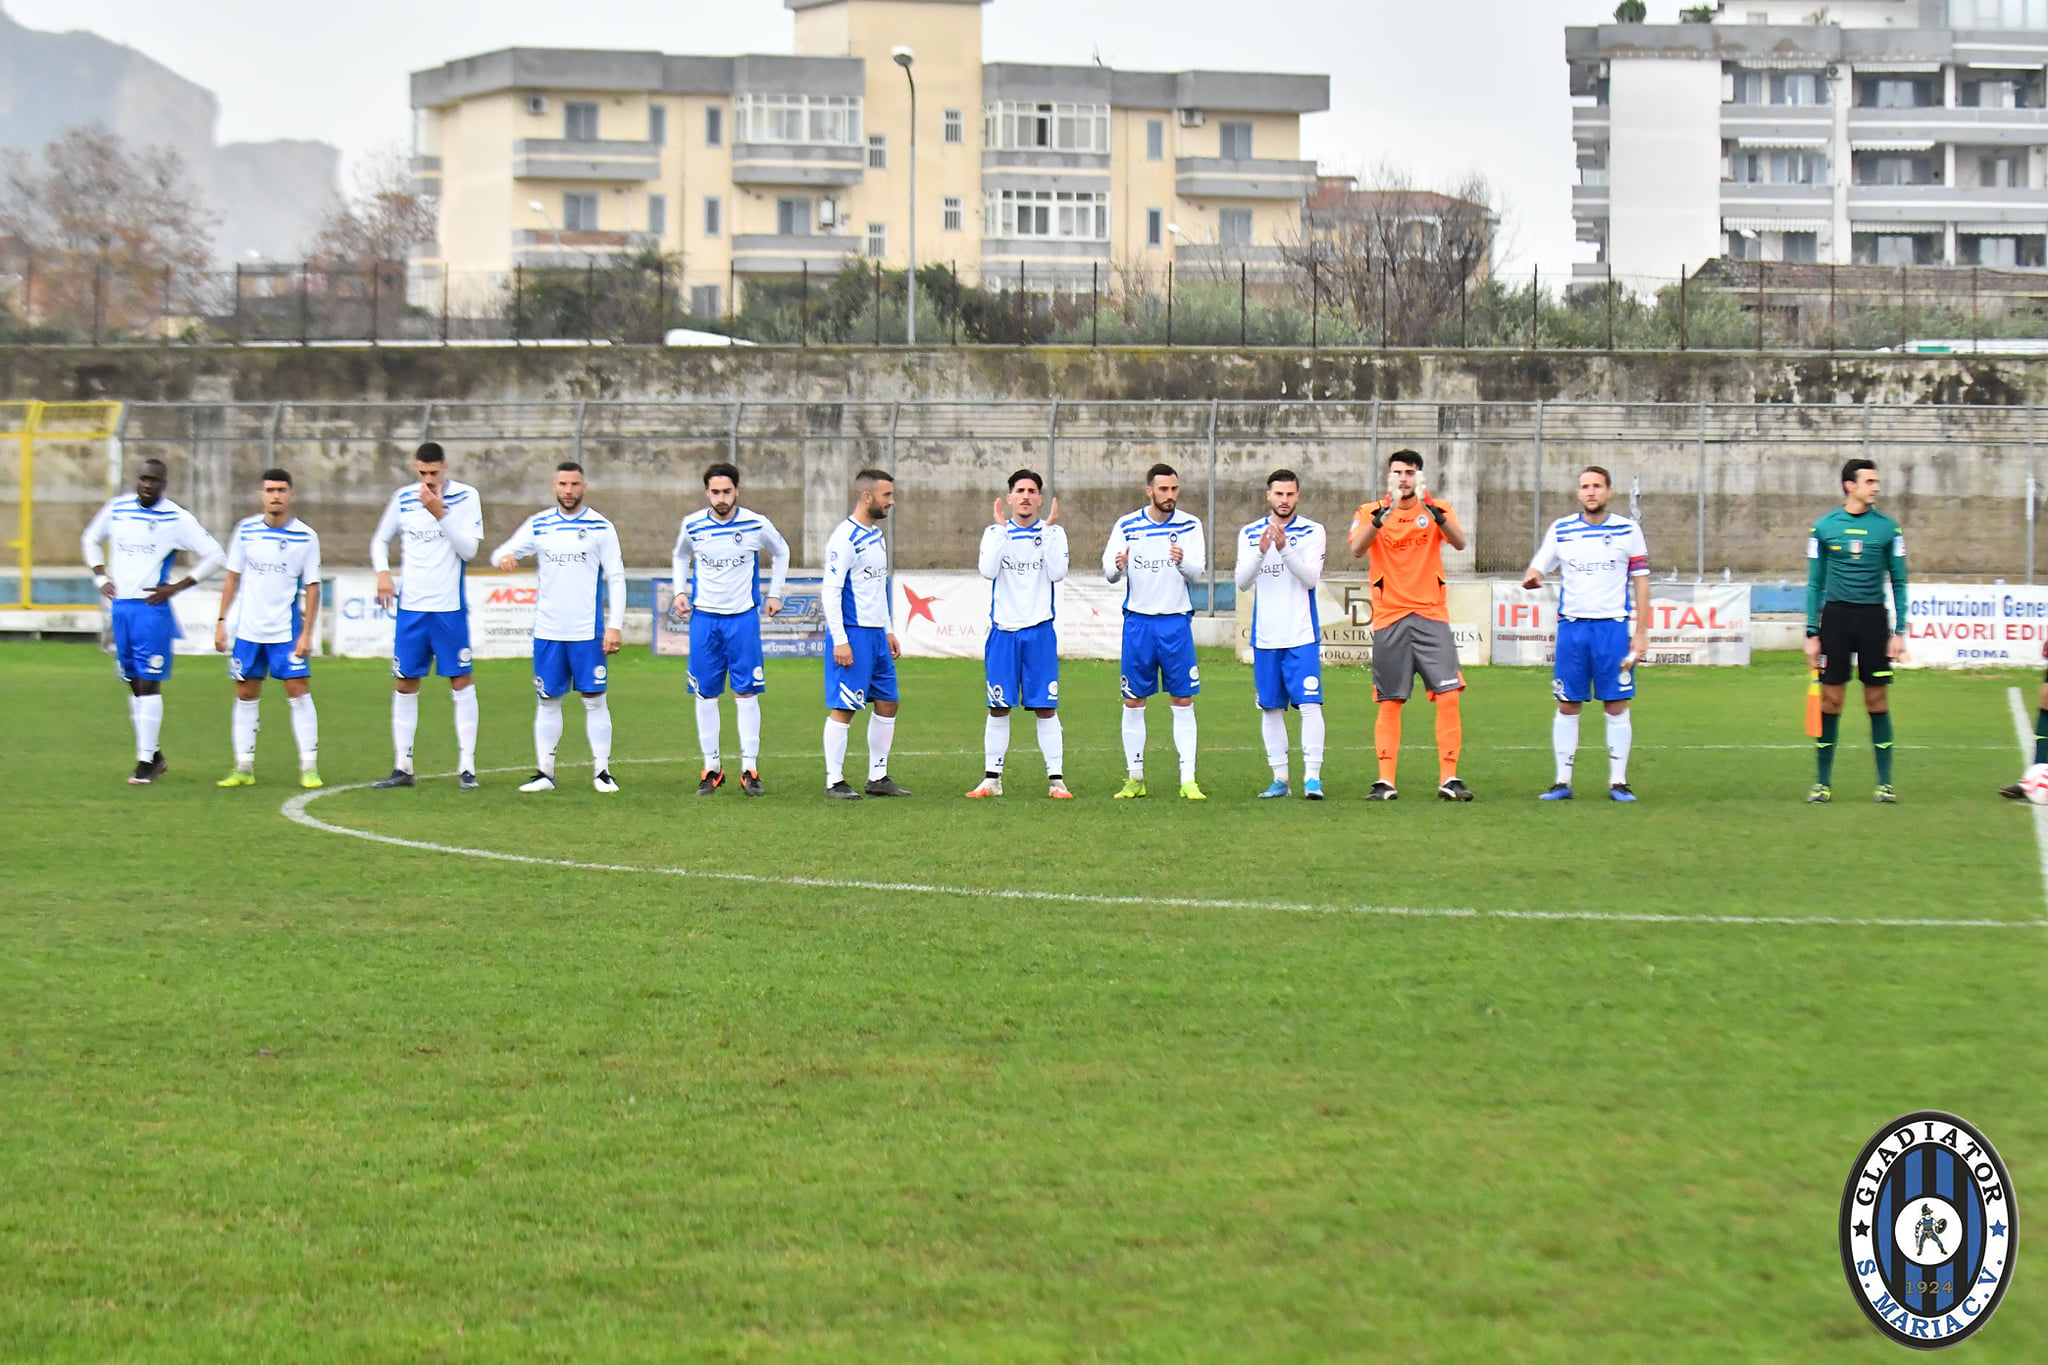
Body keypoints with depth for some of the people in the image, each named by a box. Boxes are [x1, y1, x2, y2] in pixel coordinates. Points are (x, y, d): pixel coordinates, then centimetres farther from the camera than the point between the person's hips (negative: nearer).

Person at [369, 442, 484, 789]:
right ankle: (402, 767, 11)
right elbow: (380, 541, 18)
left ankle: (466, 767, 3)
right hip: (411, 606, 3)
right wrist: (382, 572, 0)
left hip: (450, 607, -3)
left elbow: (469, 549, -13)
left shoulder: (466, 498, -5)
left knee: (461, 683, -2)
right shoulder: (403, 499, 4)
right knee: (404, 684, 5)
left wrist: (440, 513, -20)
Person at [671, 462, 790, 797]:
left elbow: (781, 552, 15)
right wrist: (680, 591, 8)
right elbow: (680, 557, 20)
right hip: (704, 618, 2)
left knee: (747, 692, -4)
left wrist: (775, 593, 10)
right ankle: (711, 767, 10)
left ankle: (749, 768, 1)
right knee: (705, 693, 2)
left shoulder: (757, 525, -6)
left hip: (743, 617, -1)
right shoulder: (692, 526, -1)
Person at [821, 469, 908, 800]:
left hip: (876, 634, 9)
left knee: (887, 702, 10)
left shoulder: (875, 535, 15)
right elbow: (831, 590, -17)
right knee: (843, 708, -6)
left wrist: (888, 630, 22)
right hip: (852, 634, -9)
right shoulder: (845, 538, -14)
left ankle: (878, 777, 18)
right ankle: (834, 782, -1)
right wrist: (840, 640, -20)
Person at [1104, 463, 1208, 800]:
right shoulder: (1127, 526, 1)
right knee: (1133, 701, 4)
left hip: (1176, 623, -1)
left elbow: (1197, 571, -10)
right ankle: (1134, 778, 14)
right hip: (1138, 621, 1)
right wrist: (1116, 567, -26)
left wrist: (1183, 562, -33)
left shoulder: (1189, 526, 0)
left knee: (1183, 701, -2)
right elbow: (1109, 572, -2)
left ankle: (1188, 781, -1)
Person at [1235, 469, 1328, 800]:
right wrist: (1261, 551, -21)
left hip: (1302, 635, -3)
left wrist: (1284, 548, -24)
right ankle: (1279, 779, 13)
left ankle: (1312, 777, -13)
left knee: (1309, 704, -12)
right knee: (1270, 707, 6)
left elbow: (1311, 578, -12)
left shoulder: (1313, 532, 0)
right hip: (1265, 636, 3)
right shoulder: (1249, 533, 6)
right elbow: (1242, 582, -4)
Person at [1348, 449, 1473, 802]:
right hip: (1389, 619, 0)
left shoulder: (1437, 510, 6)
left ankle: (1449, 779, -6)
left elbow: (1459, 542, -12)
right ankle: (1385, 782, 5)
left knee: (1448, 695, -9)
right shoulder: (1371, 512, 5)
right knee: (1389, 703, 1)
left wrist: (1429, 507, -26)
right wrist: (1385, 511, -27)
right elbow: (1357, 549, -15)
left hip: (1431, 615, 0)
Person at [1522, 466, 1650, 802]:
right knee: (1567, 706, 1)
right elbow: (1537, 569, 9)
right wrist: (1531, 579, -17)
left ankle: (1618, 782, 4)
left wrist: (1641, 632, -1)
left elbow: (1641, 582, 5)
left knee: (1617, 705, -1)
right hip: (1572, 626, 1)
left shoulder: (1628, 531, 3)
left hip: (1613, 626, -1)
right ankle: (1562, 782, 6)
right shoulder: (1560, 530, 7)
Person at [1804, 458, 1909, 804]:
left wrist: (1899, 631, 0)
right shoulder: (1825, 527, 4)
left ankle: (1885, 782, 7)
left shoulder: (1887, 528, 4)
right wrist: (1811, 633, 3)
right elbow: (1815, 584, 8)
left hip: (1873, 619, 0)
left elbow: (1898, 583, 7)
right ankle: (1822, 783, 7)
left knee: (1877, 700, 1)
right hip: (1835, 617, 0)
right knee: (1831, 700, 0)